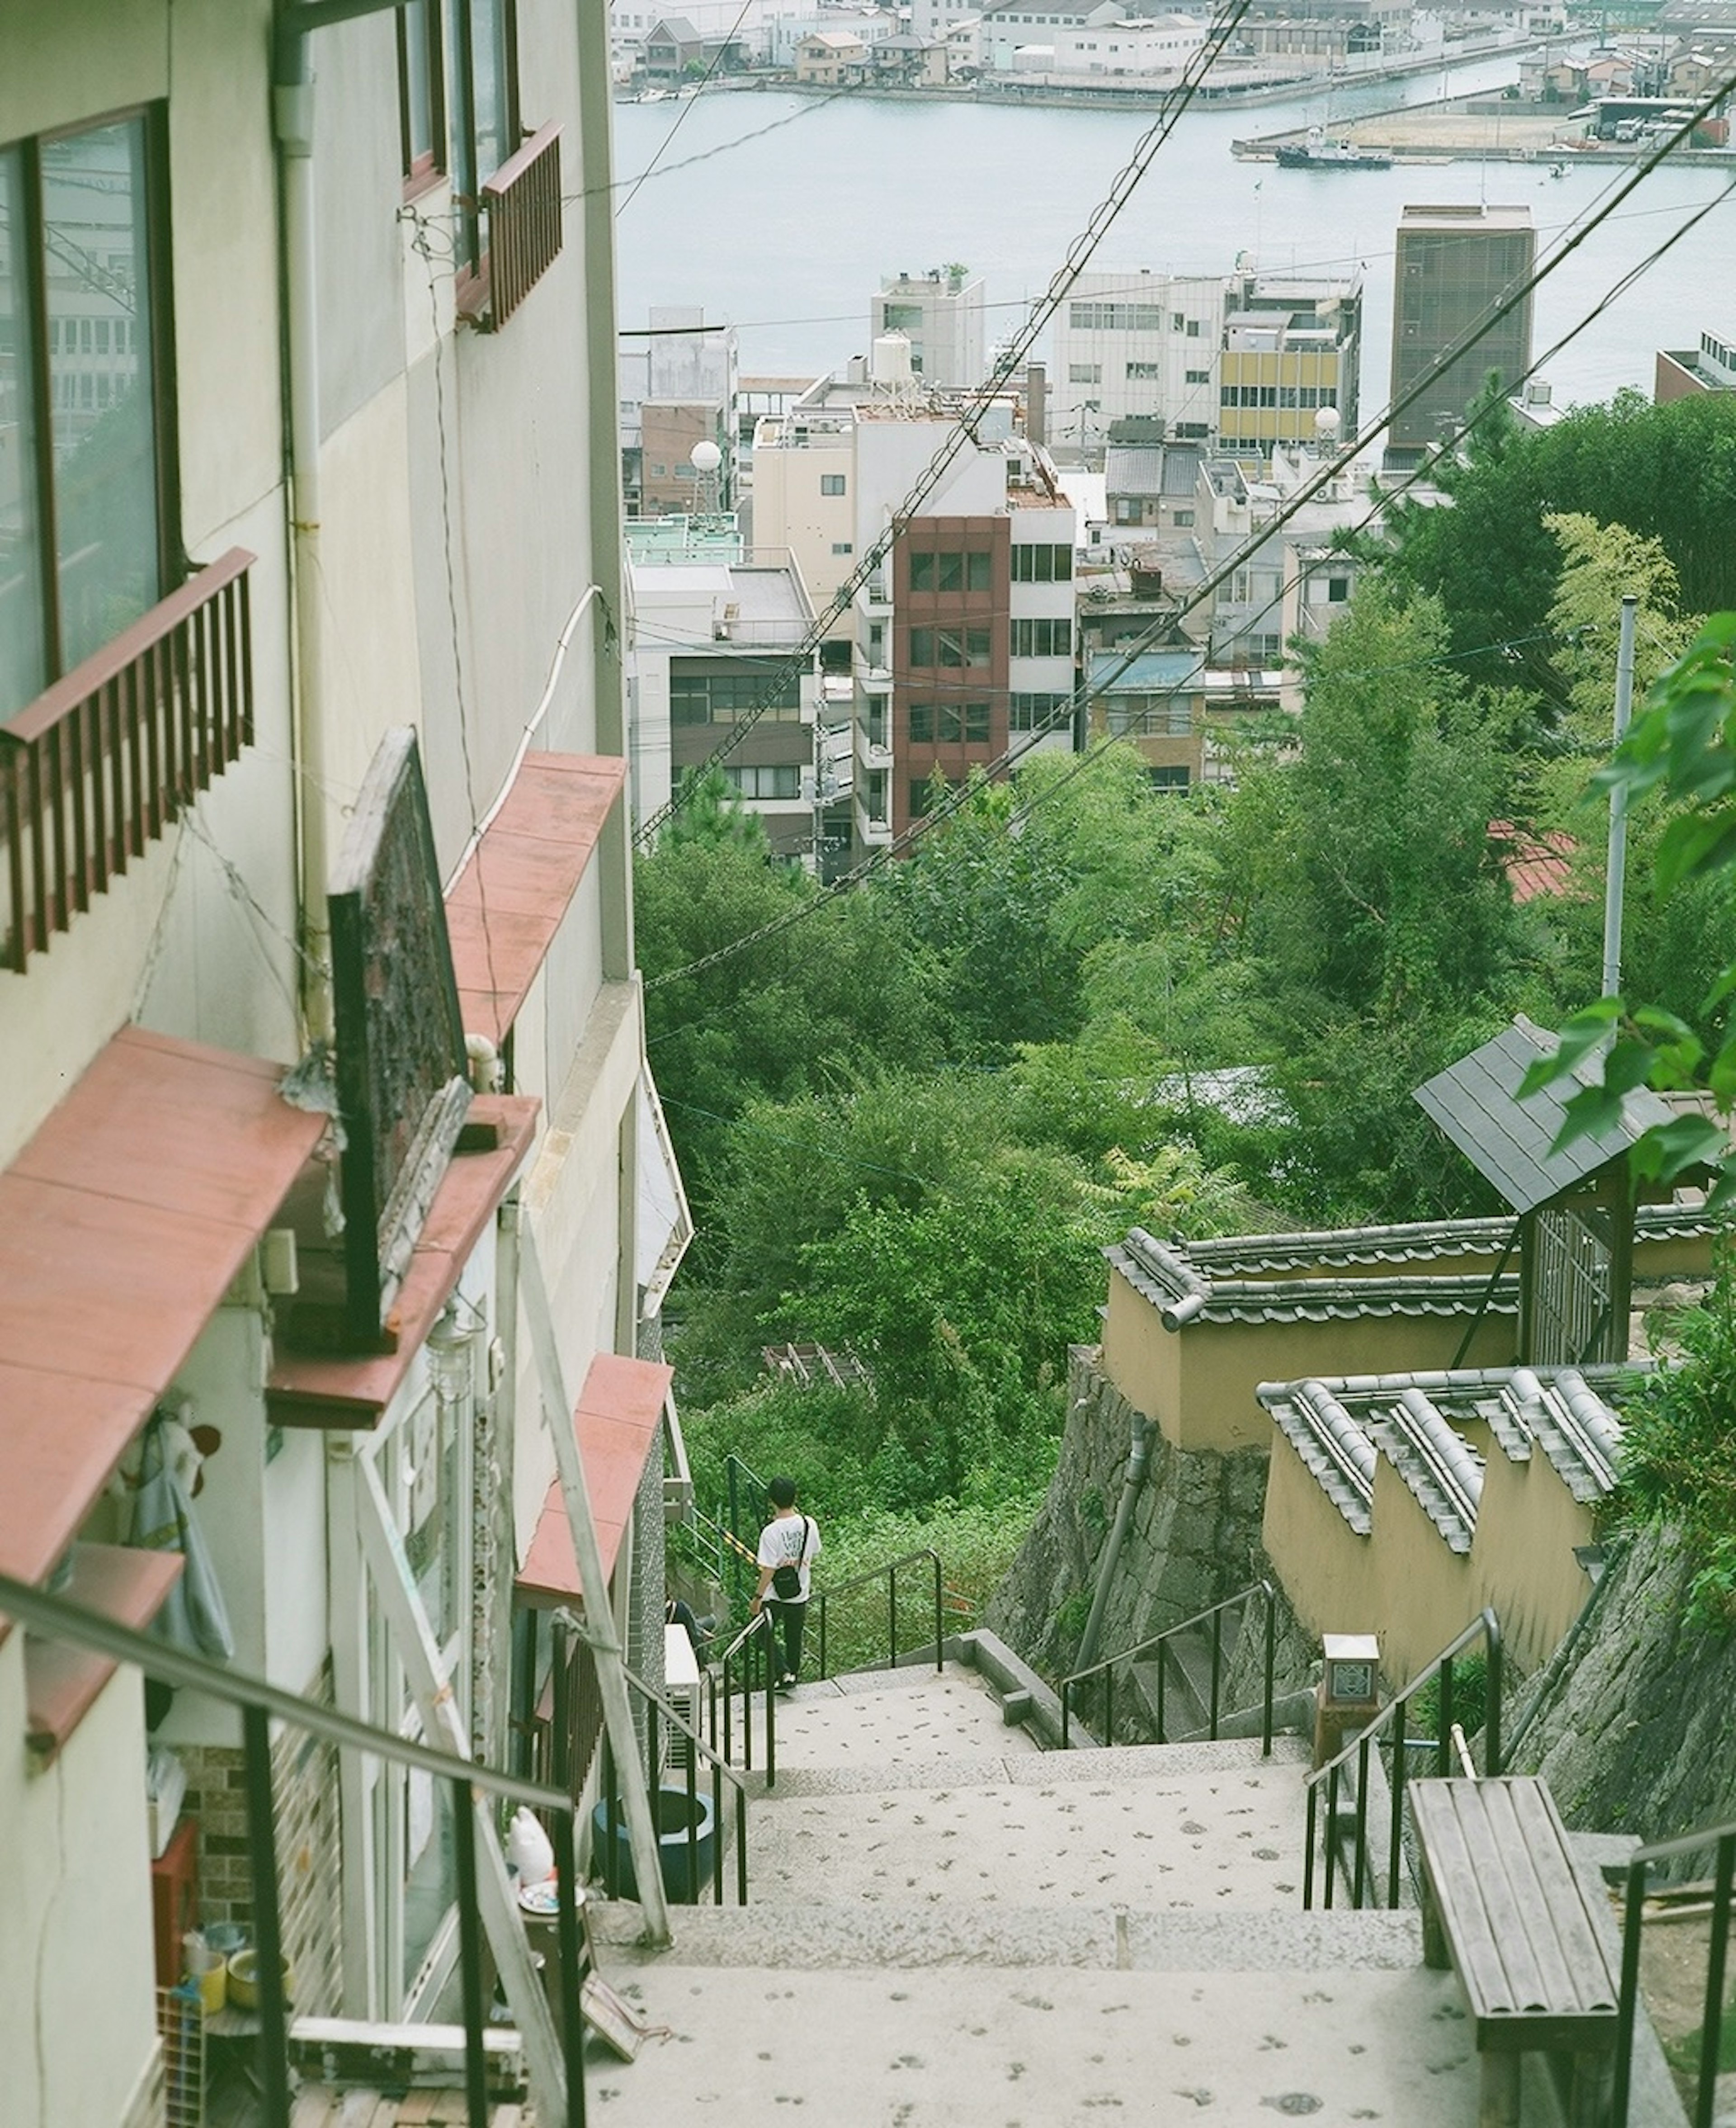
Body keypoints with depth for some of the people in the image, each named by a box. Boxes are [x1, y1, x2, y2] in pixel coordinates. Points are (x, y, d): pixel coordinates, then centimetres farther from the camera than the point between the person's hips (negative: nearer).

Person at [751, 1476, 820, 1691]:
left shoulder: (771, 1532, -25)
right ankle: (794, 1673, 33)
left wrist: (758, 1597, -12)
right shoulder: (809, 1524, -10)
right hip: (800, 1593, 5)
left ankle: (784, 1673, 2)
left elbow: (769, 1570, -22)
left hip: (774, 1595, -4)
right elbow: (814, 1555, 5)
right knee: (794, 1637, 21)